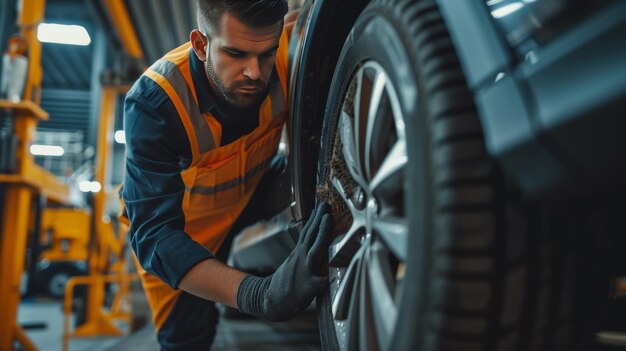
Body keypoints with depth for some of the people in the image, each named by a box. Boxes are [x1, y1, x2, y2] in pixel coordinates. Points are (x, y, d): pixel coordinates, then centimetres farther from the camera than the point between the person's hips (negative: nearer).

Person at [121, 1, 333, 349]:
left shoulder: (289, 57, -29)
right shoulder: (153, 102, -37)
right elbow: (154, 232, -42)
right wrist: (259, 294, -57)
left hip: (250, 199, 4)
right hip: (177, 229, -3)